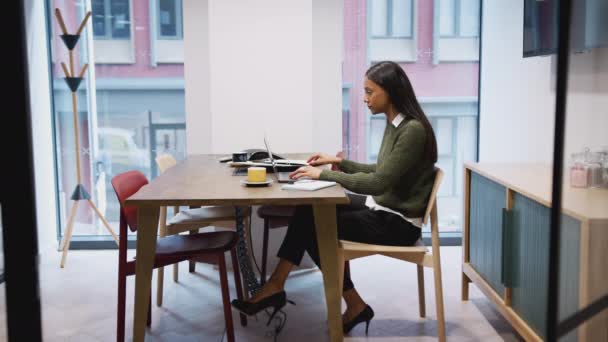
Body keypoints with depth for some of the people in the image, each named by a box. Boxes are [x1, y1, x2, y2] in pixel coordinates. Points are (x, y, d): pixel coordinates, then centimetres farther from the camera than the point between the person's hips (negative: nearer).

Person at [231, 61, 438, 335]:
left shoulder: (413, 130, -22)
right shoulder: (394, 124, 7)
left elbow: (378, 182, -27)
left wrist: (325, 175, -23)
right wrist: (339, 162, 8)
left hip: (397, 222, -8)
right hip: (380, 207, 8)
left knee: (315, 224, -10)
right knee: (311, 208, -6)